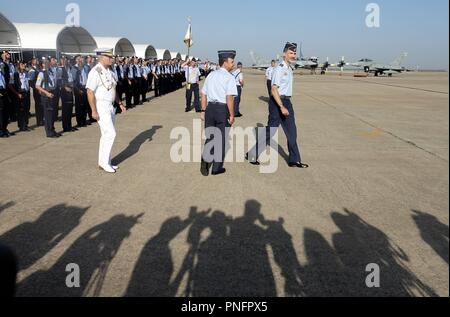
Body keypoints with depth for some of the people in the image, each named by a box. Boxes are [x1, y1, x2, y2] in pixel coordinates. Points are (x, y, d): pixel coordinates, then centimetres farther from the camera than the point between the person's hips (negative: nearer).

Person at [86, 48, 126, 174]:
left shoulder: (109, 71, 11)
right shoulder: (95, 72, -15)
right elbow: (90, 92, -19)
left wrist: (120, 103, 16)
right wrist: (94, 111, -21)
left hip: (110, 107, 9)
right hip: (101, 107, -9)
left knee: (106, 135, 12)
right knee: (110, 133, -11)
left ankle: (104, 162, 21)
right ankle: (104, 162, 1)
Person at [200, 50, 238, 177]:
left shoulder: (211, 75, 12)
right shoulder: (229, 77, -8)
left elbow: (203, 95, 13)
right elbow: (229, 98, -16)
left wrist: (203, 111, 19)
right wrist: (232, 115, -10)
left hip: (210, 108, 5)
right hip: (222, 109, -5)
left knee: (210, 137, 16)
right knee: (221, 138, 8)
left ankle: (205, 162, 7)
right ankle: (217, 168, 18)